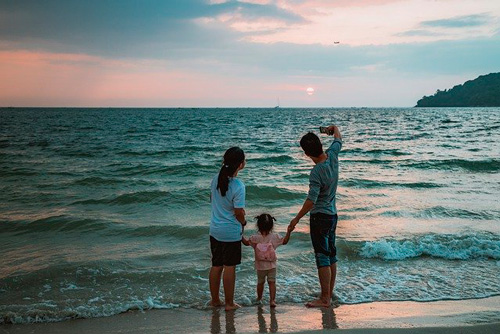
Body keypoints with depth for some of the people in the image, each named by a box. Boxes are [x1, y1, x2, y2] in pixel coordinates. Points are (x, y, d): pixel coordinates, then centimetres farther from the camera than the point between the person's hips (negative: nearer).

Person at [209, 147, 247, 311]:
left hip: (215, 229, 6)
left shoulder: (216, 179, -2)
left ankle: (214, 300, 28)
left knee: (216, 266, 16)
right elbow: (239, 213, -17)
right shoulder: (238, 186, -22)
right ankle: (229, 303, 17)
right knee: (229, 267, 6)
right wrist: (243, 222, 5)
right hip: (231, 232, -6)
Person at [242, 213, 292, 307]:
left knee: (260, 282, 18)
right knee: (272, 282, 5)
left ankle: (259, 298, 34)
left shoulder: (255, 238, -10)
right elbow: (284, 241, -1)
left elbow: (246, 242, 2)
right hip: (272, 266, -1)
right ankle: (272, 300, -3)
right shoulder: (274, 237, -9)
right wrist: (288, 232, 4)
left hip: (260, 267, 1)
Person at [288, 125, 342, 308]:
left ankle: (324, 299, 1)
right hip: (333, 214, 9)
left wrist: (297, 219, -16)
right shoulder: (332, 156, -4)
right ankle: (329, 294, 25)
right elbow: (338, 140, 18)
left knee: (322, 258, -4)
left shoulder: (317, 172, -24)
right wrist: (334, 129, 38)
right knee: (331, 255, 14)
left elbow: (311, 200, -25)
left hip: (320, 217, -9)